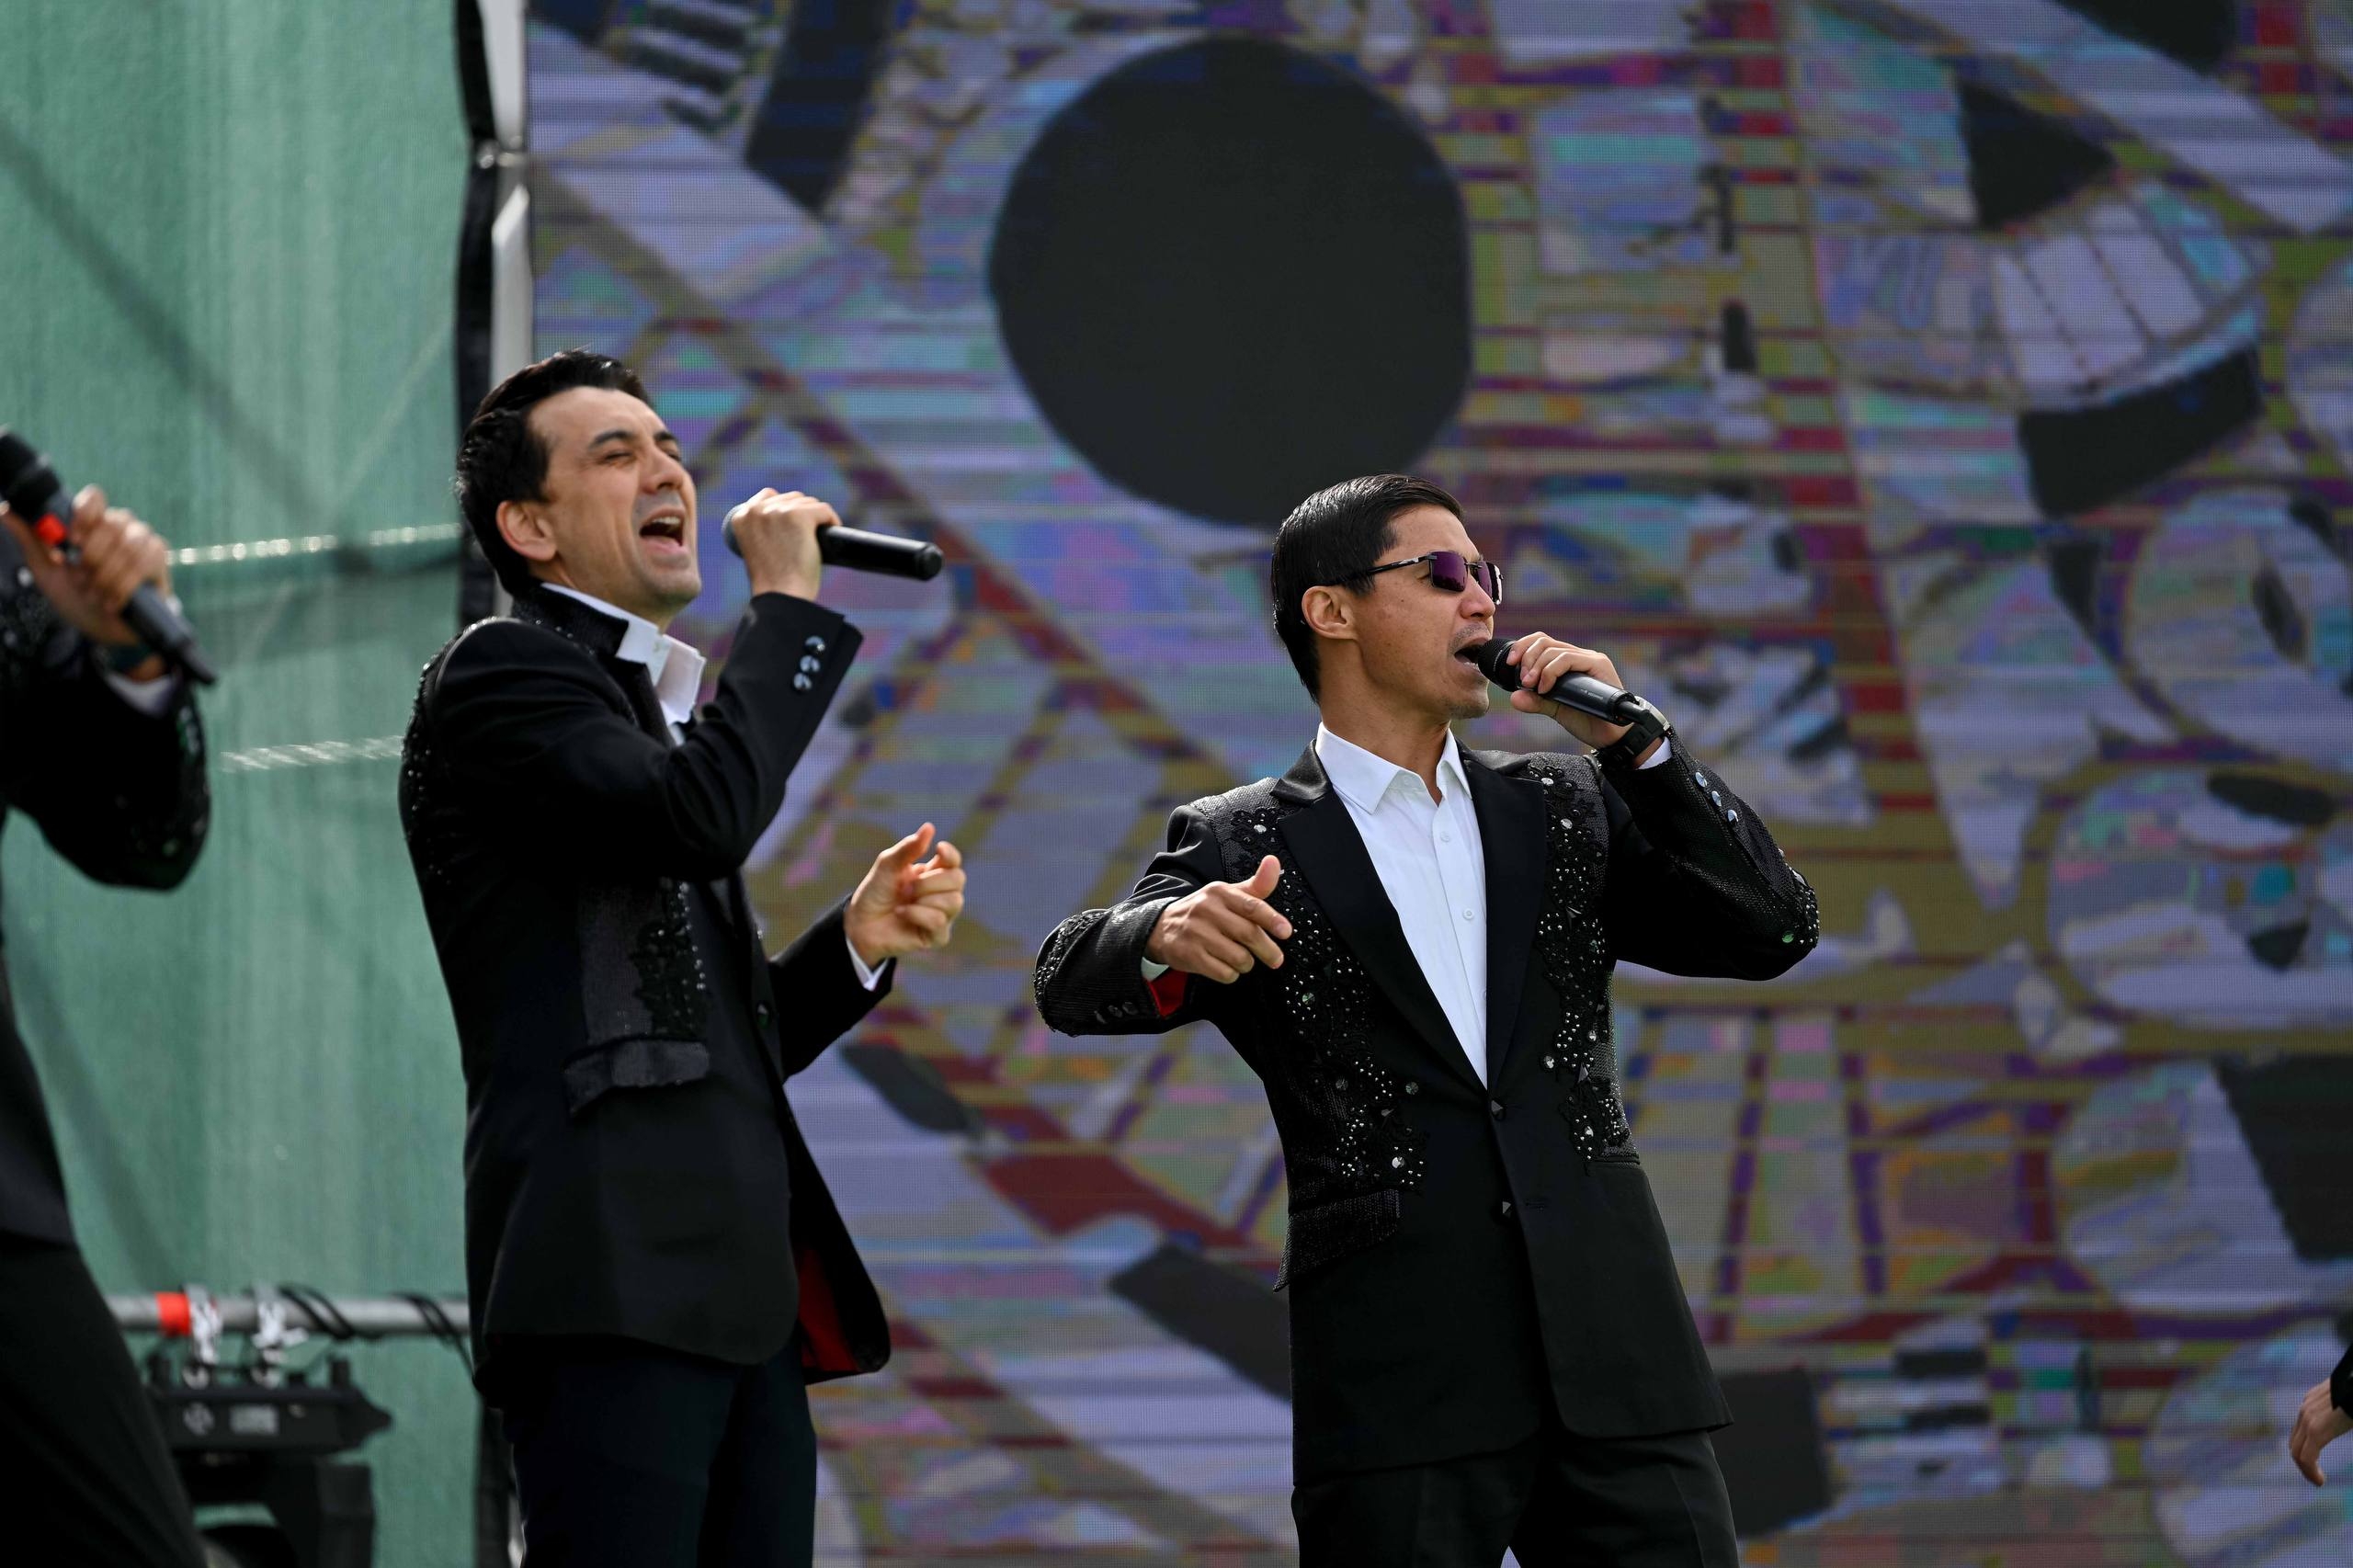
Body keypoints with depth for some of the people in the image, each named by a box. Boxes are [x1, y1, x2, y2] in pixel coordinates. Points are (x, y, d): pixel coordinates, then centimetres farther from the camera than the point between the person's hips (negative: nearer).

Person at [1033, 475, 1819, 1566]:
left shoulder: (1564, 810, 16)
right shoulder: (1243, 849, 6)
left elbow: (1773, 930, 9)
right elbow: (1073, 984, -7)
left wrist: (1632, 740, -1)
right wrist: (1168, 940, -31)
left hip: (1614, 1364, 3)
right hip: (1400, 1393, -3)